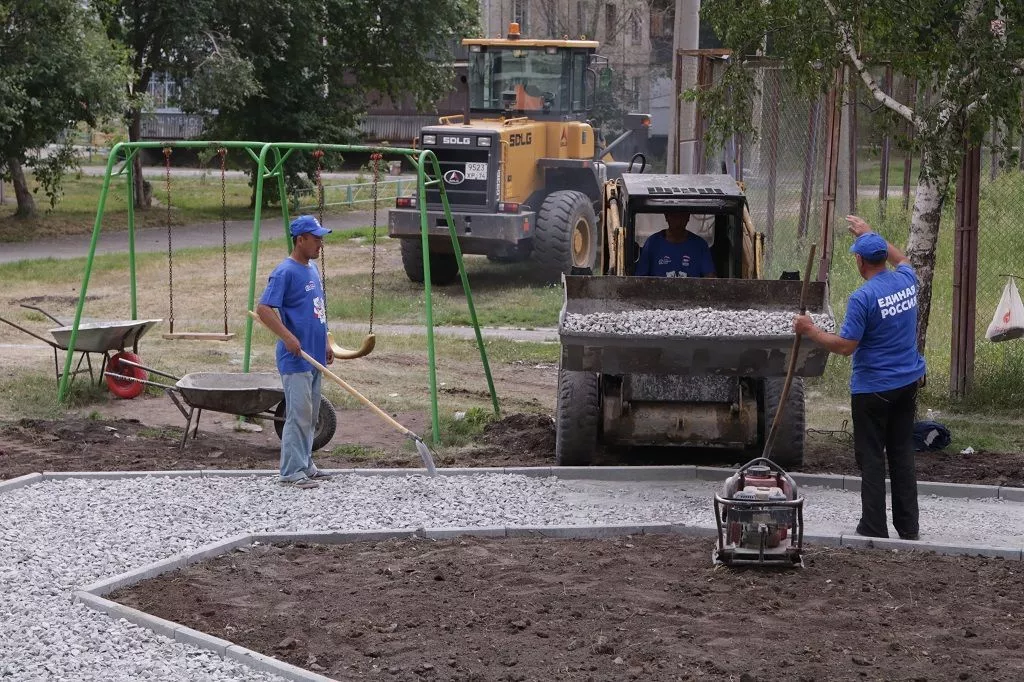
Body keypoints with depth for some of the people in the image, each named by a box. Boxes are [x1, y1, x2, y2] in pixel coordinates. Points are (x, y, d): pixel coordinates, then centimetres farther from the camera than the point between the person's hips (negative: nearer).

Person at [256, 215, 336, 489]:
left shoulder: (312, 269, 14)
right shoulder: (285, 272, -14)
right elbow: (263, 308, -20)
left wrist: (325, 343, 22)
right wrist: (288, 337, -26)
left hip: (315, 356, 9)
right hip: (295, 358, -9)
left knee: (311, 415, 14)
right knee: (299, 414, -8)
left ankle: (305, 465, 24)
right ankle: (292, 471, -3)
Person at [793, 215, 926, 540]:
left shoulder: (862, 298, -20)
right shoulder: (906, 281, 1)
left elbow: (846, 345, -18)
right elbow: (900, 259, 27)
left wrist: (810, 331, -7)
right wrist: (869, 234, 32)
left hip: (873, 389, -7)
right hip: (908, 382, 7)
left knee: (872, 458, 1)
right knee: (902, 453, 13)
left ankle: (874, 529, 3)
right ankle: (908, 527, 17)